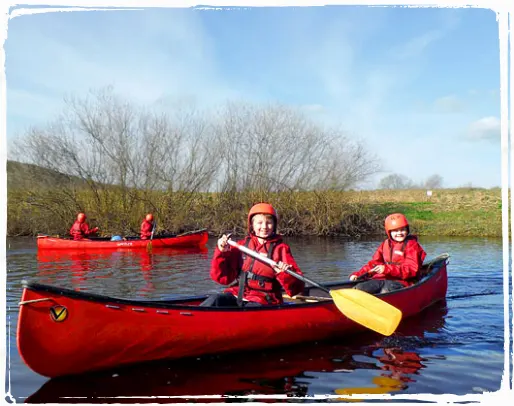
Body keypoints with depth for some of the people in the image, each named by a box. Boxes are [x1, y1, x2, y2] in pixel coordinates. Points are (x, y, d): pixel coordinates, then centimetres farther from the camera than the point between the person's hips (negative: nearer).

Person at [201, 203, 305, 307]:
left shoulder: (281, 248, 3)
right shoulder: (241, 245, 10)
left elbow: (298, 286, -1)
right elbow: (223, 277, 6)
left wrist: (284, 274, -21)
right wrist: (222, 253, -6)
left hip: (263, 301, -3)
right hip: (236, 296, 3)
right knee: (215, 301, -25)